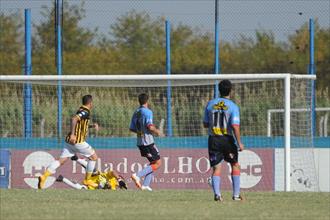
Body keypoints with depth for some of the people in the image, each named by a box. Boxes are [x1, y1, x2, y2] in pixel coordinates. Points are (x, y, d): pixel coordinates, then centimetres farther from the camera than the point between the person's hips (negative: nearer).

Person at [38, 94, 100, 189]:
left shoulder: (82, 111, 19)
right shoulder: (85, 112, -10)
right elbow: (74, 119, -27)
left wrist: (92, 125, 24)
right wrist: (72, 134, -31)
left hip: (70, 141, 8)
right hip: (78, 141, -8)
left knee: (61, 160, -2)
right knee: (93, 157, 10)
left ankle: (44, 176, -19)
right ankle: (87, 180, 16)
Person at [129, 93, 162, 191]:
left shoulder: (136, 113, 11)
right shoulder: (147, 112, -12)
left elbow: (132, 129, 14)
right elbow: (150, 126, -22)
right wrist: (157, 131, -4)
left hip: (140, 142, 8)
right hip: (148, 142, -8)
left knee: (153, 163, 16)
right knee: (157, 163, -2)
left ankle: (145, 185, 7)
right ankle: (137, 175, -15)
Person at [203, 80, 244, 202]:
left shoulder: (210, 104, 3)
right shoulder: (233, 106, -9)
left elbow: (205, 124, 9)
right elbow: (235, 126, -15)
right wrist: (239, 143, -9)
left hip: (213, 139, 2)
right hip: (227, 139, -2)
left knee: (216, 168, 4)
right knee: (235, 166, 13)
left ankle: (217, 193, -13)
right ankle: (236, 194, 10)